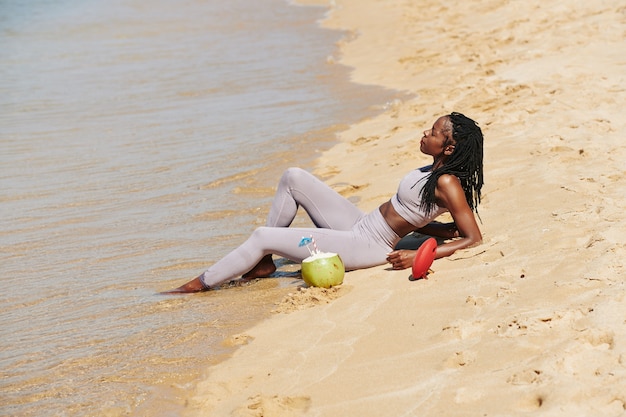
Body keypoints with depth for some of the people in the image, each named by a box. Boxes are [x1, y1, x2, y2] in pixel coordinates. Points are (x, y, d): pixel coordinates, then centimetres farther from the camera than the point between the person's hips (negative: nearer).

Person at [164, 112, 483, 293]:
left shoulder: (447, 184, -19)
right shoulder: (435, 169, 8)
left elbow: (474, 239, -24)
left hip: (368, 248, -10)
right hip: (360, 225, 10)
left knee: (262, 237, -12)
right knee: (293, 178, 5)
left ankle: (199, 285, 3)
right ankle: (263, 263, 10)